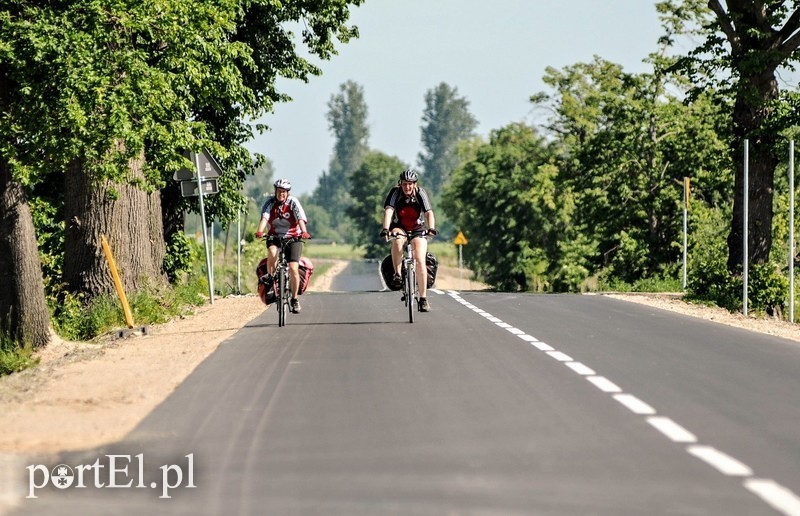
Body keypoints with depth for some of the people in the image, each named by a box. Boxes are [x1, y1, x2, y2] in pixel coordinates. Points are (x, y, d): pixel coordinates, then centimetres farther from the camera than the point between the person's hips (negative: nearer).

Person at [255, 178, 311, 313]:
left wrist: (304, 232, -46)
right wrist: (259, 231, -42)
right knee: (272, 254, -33)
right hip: (275, 237, 1)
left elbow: (301, 218, -27)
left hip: (293, 238, -1)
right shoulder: (270, 202, -8)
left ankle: (294, 299, 4)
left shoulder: (293, 202, -12)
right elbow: (264, 218, -23)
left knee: (293, 268, -12)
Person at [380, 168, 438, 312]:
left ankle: (423, 299, -9)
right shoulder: (395, 192, -16)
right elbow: (388, 210, -29)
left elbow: (429, 213, -25)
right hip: (399, 228, 0)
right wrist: (385, 229, -46)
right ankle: (397, 275, -27)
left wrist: (431, 228, -44)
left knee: (420, 261, -16)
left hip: (418, 230, 0)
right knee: (397, 240, -37)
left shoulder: (421, 193, -15)